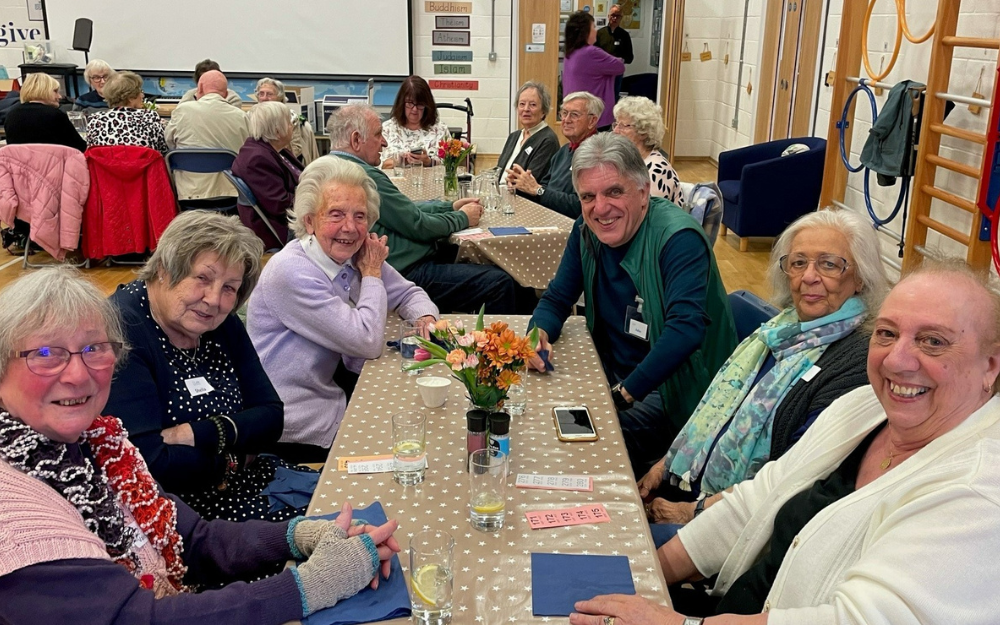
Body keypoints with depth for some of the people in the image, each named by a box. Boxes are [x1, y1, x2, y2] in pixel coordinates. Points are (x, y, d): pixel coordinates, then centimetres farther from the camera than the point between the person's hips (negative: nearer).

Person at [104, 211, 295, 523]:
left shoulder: (223, 326, 5)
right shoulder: (120, 333, -20)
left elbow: (271, 418, 1)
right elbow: (148, 464, -26)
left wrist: (198, 435, -16)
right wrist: (225, 459, -10)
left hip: (237, 485, 8)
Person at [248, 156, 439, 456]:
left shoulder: (355, 256, -1)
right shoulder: (291, 273, -24)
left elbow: (408, 293, 13)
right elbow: (368, 342, -26)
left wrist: (427, 319, -10)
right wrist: (372, 274, -12)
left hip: (334, 391, 7)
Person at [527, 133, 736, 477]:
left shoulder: (678, 238, -21)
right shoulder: (586, 232, 1)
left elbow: (686, 329, -31)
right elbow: (557, 299, 9)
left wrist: (626, 393, -32)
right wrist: (539, 333, -14)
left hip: (673, 391, -7)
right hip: (611, 373, 7)